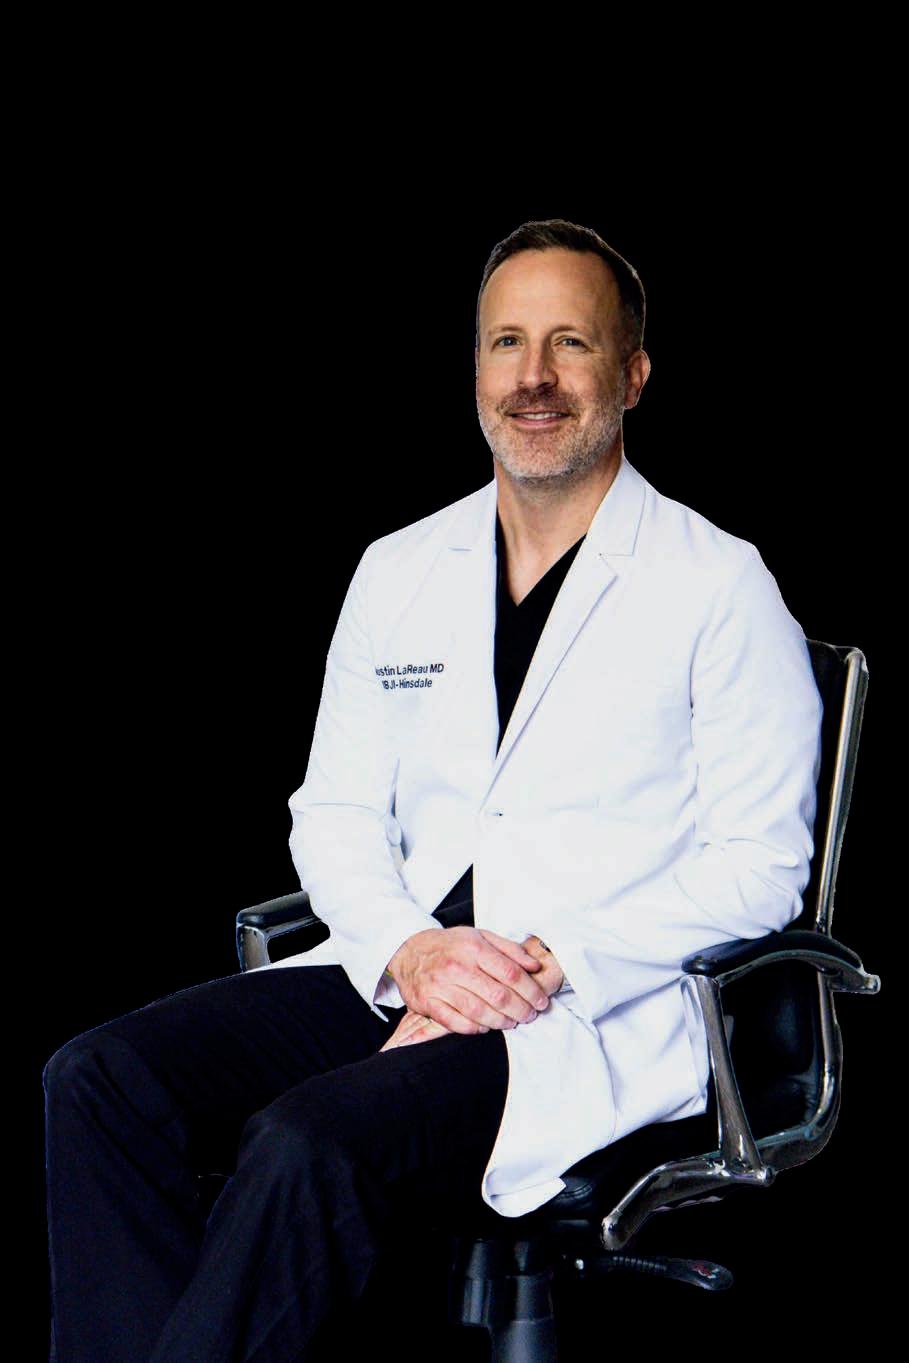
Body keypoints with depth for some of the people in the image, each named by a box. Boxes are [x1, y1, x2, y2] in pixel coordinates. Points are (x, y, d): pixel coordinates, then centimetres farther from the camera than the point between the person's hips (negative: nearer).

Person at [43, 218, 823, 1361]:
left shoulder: (718, 589, -1)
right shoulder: (398, 571, 15)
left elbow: (761, 868, -4)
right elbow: (335, 814, 15)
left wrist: (550, 964, -15)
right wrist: (408, 948, -8)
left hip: (602, 1014, -6)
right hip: (395, 978, 6)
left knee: (308, 1142, -32)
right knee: (101, 1080, -17)